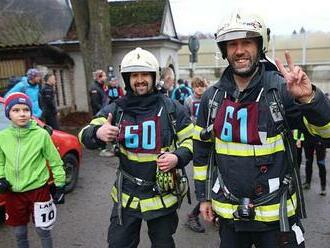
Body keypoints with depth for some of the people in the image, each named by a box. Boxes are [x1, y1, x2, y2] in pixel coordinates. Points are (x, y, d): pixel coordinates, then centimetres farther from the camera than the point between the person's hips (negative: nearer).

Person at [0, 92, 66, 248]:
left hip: (38, 190, -3)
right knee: (19, 233, 17)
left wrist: (60, 186, -1)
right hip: (13, 193, 3)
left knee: (43, 230, 10)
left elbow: (55, 161, -3)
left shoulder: (41, 134, -11)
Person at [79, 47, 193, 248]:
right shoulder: (116, 110, -4)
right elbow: (86, 136, -9)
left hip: (164, 196, -1)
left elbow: (191, 139, 2)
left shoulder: (172, 109, -7)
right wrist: (98, 133, -33)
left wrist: (178, 158, -19)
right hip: (127, 197, 1)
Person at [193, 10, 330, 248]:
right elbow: (202, 149, 7)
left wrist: (308, 97, -36)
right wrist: (204, 196, 10)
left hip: (276, 213, -3)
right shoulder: (212, 97, -1)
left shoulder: (281, 89, -12)